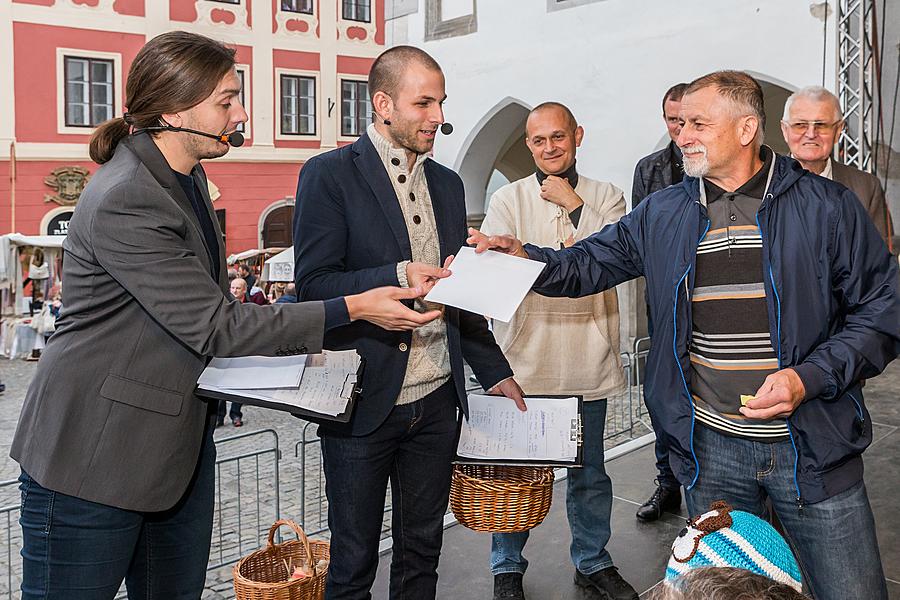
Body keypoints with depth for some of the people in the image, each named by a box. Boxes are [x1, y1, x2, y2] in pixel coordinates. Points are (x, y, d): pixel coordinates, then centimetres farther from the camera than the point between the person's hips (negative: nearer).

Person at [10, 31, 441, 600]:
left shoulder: (186, 177, 7)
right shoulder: (122, 202, -24)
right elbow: (213, 325, -24)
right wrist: (353, 309, -23)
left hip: (181, 439, 9)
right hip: (95, 449, -8)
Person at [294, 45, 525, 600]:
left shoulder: (448, 183, 12)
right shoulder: (330, 174, -6)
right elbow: (312, 284, -14)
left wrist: (494, 370, 13)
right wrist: (399, 277, -25)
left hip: (437, 403, 5)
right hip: (363, 403, -5)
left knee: (422, 553, 17)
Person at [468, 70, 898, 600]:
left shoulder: (827, 206, -5)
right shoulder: (662, 215, 4)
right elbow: (588, 265, 8)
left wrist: (810, 377, -16)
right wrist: (524, 257, -12)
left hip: (813, 447, -2)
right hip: (711, 447, 2)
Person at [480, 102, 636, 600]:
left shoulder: (605, 197, 6)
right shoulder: (508, 199, 3)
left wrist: (574, 205, -10)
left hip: (588, 361, 1)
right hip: (525, 358, -1)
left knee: (589, 471, 15)